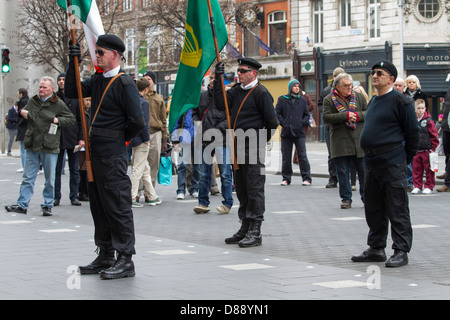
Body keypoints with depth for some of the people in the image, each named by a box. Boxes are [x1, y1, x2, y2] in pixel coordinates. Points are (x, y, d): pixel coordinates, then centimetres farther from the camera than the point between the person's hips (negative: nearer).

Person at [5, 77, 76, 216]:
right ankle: (22, 205, 8)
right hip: (32, 147, 4)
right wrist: (22, 112, 7)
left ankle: (47, 205, 15)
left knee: (50, 179, 4)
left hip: (49, 147, -3)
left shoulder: (58, 104, -1)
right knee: (28, 177, 5)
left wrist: (58, 120, -11)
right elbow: (24, 112, 29)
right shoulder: (32, 101, 11)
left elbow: (71, 119, 2)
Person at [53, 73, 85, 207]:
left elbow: (81, 119, 5)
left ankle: (74, 197, 9)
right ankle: (56, 197, 8)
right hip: (56, 137, 1)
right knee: (57, 169, 2)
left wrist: (81, 138, -3)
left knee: (74, 169, 3)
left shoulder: (75, 98, 5)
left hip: (72, 137, 0)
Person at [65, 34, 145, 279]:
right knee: (99, 206, 14)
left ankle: (125, 260, -1)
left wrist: (121, 139, 0)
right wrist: (73, 64, 1)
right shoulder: (97, 80, 14)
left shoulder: (124, 84, -12)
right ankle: (106, 256, 23)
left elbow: (137, 121, -15)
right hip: (96, 152, 9)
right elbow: (71, 92, 10)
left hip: (113, 155, -9)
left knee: (117, 206, -6)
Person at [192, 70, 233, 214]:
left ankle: (227, 203, 8)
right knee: (204, 174, 9)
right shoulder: (202, 96, 12)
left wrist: (217, 129, -17)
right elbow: (194, 111, 25)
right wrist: (197, 121, 5)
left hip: (222, 140, -5)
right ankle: (203, 203, 16)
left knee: (225, 174, 0)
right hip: (205, 141, 5)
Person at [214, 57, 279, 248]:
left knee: (255, 188, -6)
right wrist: (218, 80, -1)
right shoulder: (237, 91, 14)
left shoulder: (261, 92, -10)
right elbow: (221, 104, 3)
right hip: (238, 147, 8)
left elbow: (272, 122, -9)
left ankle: (255, 232, -4)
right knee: (242, 189, 12)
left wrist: (260, 141, -2)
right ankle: (245, 228, 20)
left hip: (253, 148, -8)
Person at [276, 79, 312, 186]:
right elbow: (277, 113, 3)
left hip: (299, 133, 0)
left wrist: (303, 123, -2)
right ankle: (286, 178, 14)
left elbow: (307, 114, 15)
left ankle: (306, 178, 0)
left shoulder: (302, 100, 12)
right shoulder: (282, 99, 6)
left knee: (302, 156, -4)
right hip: (286, 132, 0)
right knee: (286, 157, 5)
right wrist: (283, 123, -8)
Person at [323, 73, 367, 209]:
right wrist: (345, 116, -15)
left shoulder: (359, 97, 9)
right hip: (340, 142, -2)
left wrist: (358, 116, -11)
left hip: (359, 141, 2)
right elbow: (326, 117, -9)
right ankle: (346, 199, 11)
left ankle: (366, 197, 16)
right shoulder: (329, 99, 2)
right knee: (343, 172, 3)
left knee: (363, 170, 4)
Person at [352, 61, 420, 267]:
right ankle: (376, 249, 23)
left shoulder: (399, 101, -9)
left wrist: (406, 159, -4)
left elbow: (412, 132, -8)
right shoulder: (374, 101, 16)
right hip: (372, 163, 9)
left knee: (397, 210, -4)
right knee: (373, 209, 13)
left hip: (392, 164, -9)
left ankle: (401, 251, 1)